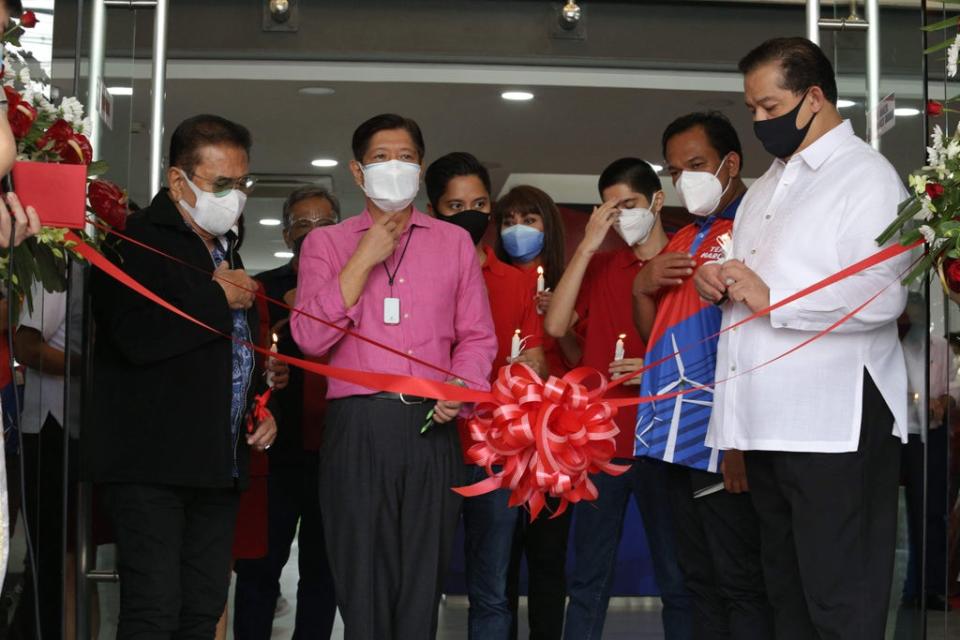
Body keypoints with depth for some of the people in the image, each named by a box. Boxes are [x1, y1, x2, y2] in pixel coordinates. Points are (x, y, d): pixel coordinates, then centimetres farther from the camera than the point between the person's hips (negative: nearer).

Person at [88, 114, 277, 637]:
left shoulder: (226, 251, 21)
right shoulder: (137, 240, -7)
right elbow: (138, 338, -25)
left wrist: (261, 408, 15)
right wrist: (217, 298, -12)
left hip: (218, 466, 8)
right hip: (150, 464, -8)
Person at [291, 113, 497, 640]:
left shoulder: (454, 242, 14)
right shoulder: (326, 243, 9)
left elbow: (477, 336, 12)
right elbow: (311, 338, -4)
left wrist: (463, 384, -8)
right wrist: (364, 260, -6)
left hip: (430, 426, 1)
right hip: (358, 426, -1)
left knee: (423, 581, 5)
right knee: (362, 579, 2)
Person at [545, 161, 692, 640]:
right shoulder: (599, 266, 11)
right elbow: (556, 326, -3)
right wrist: (586, 246, -5)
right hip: (600, 438, 3)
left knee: (677, 578, 5)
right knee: (589, 577, 9)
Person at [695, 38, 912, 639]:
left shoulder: (867, 176, -8)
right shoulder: (772, 178, 20)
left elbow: (881, 296, -21)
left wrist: (772, 299, -20)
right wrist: (717, 280, 5)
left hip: (833, 424, -9)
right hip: (767, 415, 9)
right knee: (786, 588, 17)